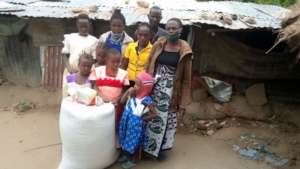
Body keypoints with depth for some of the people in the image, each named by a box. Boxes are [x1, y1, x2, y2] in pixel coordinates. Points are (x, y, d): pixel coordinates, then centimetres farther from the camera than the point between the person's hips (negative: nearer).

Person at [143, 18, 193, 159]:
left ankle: (160, 147, 33)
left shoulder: (184, 50, -7)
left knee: (167, 118, 12)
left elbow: (186, 76, -4)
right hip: (155, 87, 2)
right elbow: (148, 67, 4)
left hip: (172, 90, -2)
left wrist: (183, 101, -4)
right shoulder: (158, 45, -1)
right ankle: (149, 145, 32)